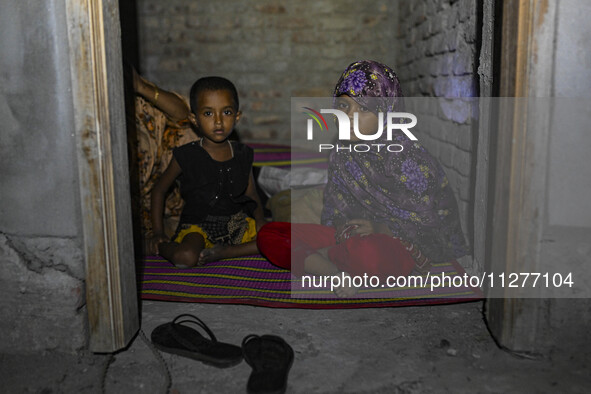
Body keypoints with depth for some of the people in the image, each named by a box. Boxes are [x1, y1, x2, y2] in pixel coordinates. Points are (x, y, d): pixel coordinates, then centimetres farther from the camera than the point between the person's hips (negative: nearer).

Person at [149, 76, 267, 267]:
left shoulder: (242, 155, 2)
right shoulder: (187, 156, -7)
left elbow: (251, 194, 12)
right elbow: (159, 189, 4)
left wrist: (259, 219, -7)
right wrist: (158, 233, 0)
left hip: (237, 222, 4)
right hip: (198, 224, -3)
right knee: (185, 257, -34)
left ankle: (226, 251, -14)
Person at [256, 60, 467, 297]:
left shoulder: (407, 158, -13)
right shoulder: (341, 155, 5)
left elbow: (428, 223, -10)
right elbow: (335, 210, 11)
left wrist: (380, 228, -17)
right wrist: (340, 226, -11)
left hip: (407, 243, -6)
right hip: (359, 236, 6)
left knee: (367, 252, -45)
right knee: (268, 235, -9)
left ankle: (316, 256, -14)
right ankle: (334, 273, -26)